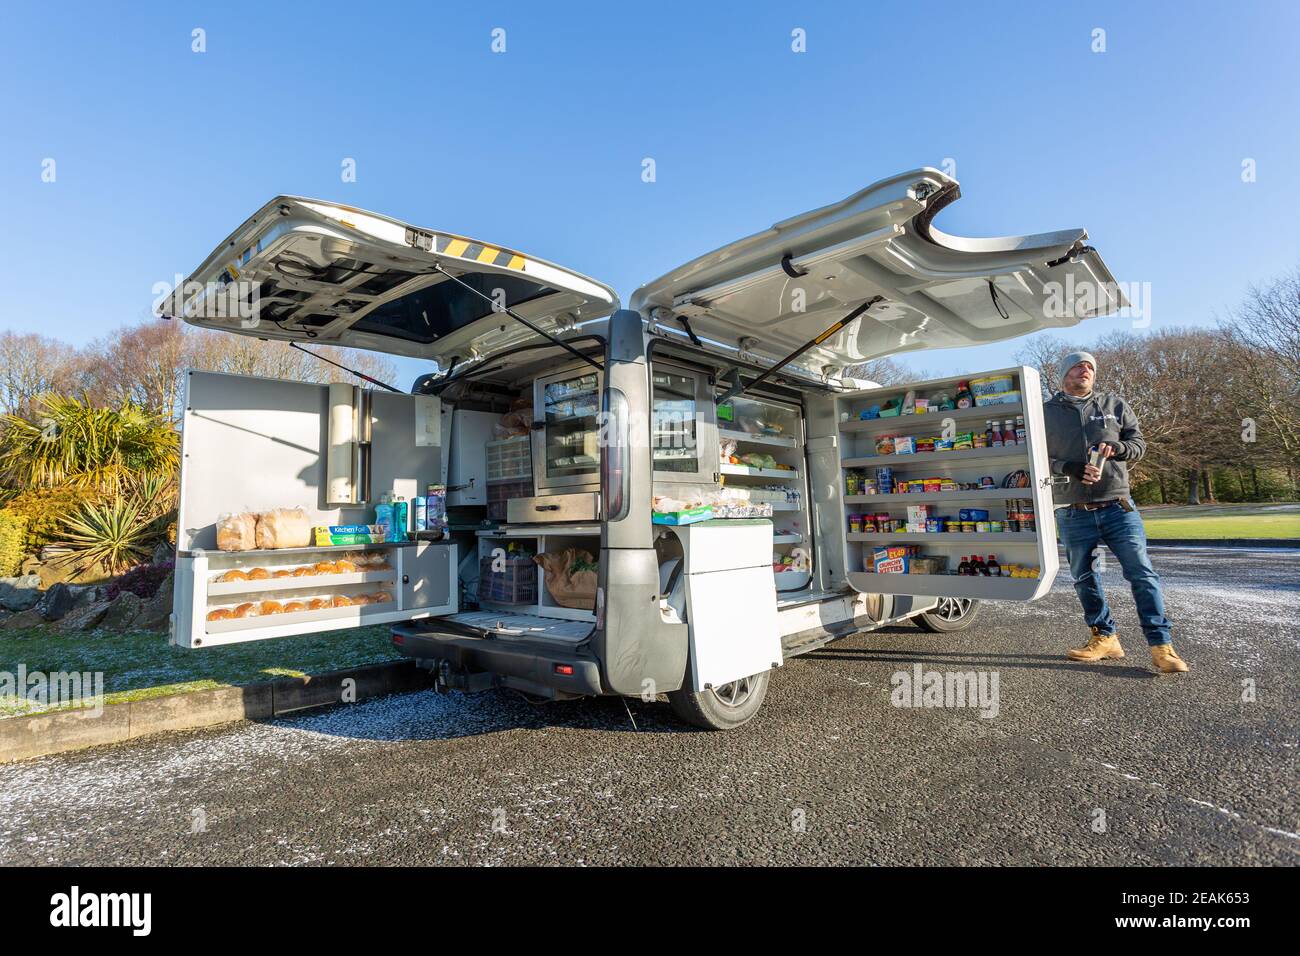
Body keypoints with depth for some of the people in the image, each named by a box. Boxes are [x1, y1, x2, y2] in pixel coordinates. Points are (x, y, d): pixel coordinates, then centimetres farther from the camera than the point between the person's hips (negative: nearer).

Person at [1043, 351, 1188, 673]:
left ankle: (1161, 646, 1)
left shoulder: (1115, 404, 12)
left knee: (1142, 573, -5)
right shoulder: (1046, 412, 6)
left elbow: (1138, 442, 10)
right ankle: (1105, 638, 22)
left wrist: (1117, 448, -12)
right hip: (1073, 514, 0)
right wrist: (1070, 468, -16)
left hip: (1118, 508, 0)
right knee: (1084, 578, 7)